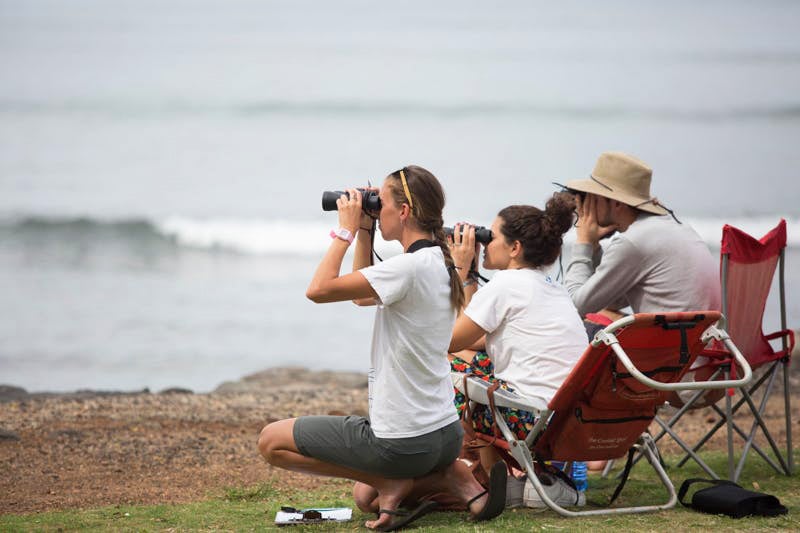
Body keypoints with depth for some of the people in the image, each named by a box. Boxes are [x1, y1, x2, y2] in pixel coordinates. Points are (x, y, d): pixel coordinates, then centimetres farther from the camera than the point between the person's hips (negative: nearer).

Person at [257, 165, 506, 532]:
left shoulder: (410, 267, -21)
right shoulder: (439, 262, 8)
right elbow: (362, 296, 23)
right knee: (366, 496, 35)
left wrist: (346, 230, -12)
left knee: (271, 441, 4)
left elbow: (318, 289, -24)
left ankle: (391, 482, -1)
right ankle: (456, 477, 9)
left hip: (403, 443, -9)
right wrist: (364, 232, 15)